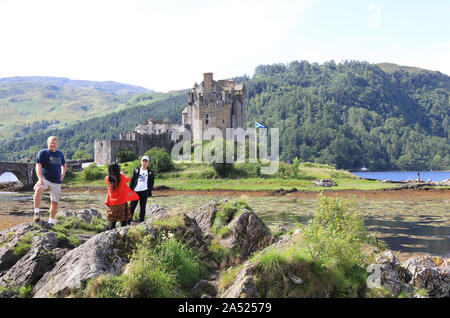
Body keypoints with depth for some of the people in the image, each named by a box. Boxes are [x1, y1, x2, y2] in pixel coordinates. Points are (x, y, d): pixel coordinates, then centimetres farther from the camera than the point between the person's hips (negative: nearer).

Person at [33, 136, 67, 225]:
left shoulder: (60, 154, 12)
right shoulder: (43, 153, -3)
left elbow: (64, 164, 29)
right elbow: (38, 166, -13)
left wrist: (63, 173, 9)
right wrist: (40, 179, -27)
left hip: (56, 182, 4)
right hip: (45, 179, -4)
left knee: (55, 202, 7)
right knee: (39, 189, -36)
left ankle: (51, 221, 22)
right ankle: (36, 213, -30)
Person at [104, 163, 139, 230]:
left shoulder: (107, 179, -5)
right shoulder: (121, 177, -11)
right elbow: (127, 179, 10)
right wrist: (122, 174, 28)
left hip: (112, 204, 2)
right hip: (122, 203, -2)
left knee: (112, 222, 9)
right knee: (123, 222, 8)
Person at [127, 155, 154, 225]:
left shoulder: (150, 172, 7)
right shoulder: (136, 170, 6)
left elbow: (151, 183, 9)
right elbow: (131, 180, 6)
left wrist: (149, 192, -3)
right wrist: (130, 190, -2)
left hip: (144, 192, 1)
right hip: (135, 191, -1)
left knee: (142, 208, 6)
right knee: (132, 207, -3)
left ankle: (141, 223, 12)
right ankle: (128, 222, 1)